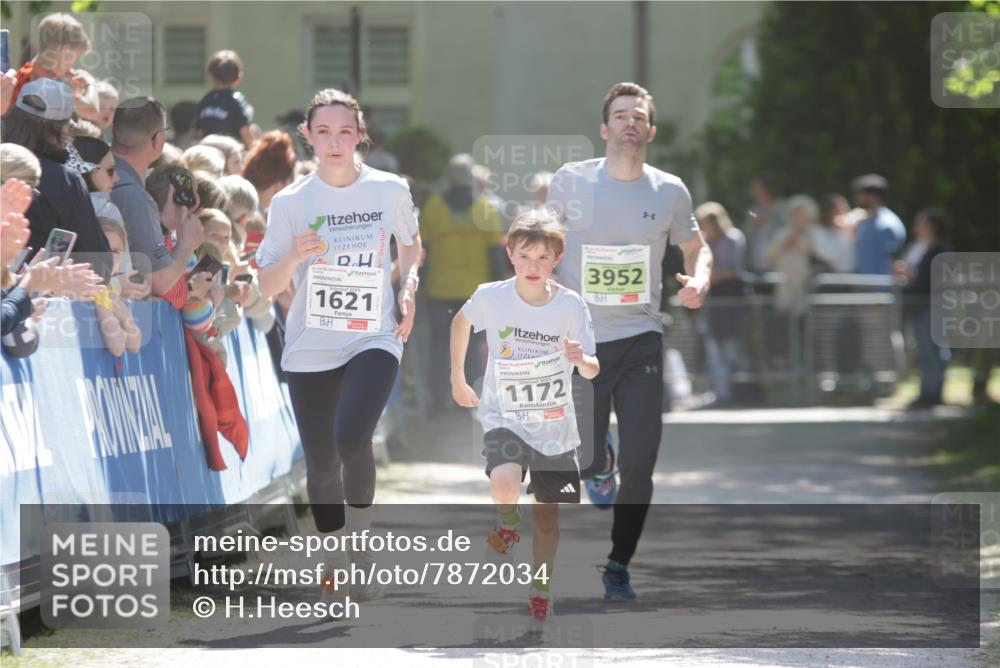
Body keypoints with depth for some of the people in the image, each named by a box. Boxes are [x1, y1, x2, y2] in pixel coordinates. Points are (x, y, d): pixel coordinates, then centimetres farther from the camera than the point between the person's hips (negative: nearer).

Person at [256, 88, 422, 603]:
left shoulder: (390, 190, -1)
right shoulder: (290, 202, -2)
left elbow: (410, 243, 19)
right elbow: (267, 287, 0)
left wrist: (408, 287, 2)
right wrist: (294, 256, -20)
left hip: (374, 339, -1)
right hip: (310, 348, 1)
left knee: (351, 439, -24)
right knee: (320, 462, 4)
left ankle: (359, 536, 0)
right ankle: (334, 558, 26)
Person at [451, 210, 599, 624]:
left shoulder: (571, 306, -12)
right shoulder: (491, 297, -11)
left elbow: (592, 372, -8)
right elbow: (461, 321, 11)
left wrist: (581, 360, -31)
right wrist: (457, 379, 13)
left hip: (554, 426, 1)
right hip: (504, 418, -1)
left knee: (547, 514, 8)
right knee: (505, 484, -29)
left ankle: (539, 589, 29)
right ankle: (507, 525, 5)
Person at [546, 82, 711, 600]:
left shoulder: (669, 191, 1)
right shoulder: (570, 181, -2)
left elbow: (696, 247, 15)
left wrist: (698, 281, -6)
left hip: (640, 339, 0)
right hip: (579, 339, 0)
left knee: (641, 460, -8)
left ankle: (618, 565, 9)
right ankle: (601, 470, 42)